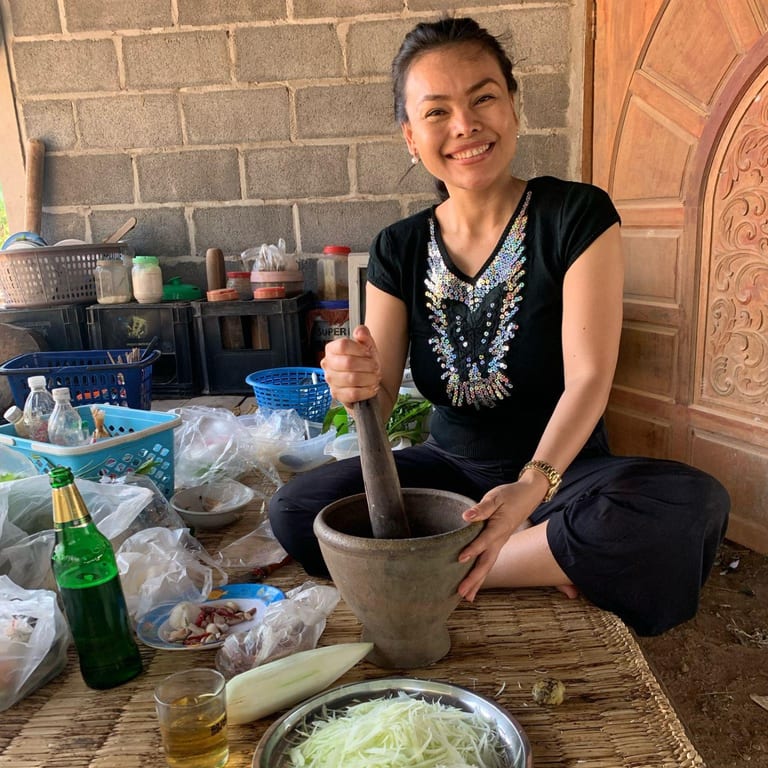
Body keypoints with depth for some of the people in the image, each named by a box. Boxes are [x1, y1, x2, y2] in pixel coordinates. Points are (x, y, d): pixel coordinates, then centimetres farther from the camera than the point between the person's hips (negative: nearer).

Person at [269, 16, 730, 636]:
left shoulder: (578, 215, -9)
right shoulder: (399, 250, 0)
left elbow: (589, 378, -18)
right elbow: (382, 397, -5)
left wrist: (533, 484, -36)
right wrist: (358, 384, -31)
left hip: (564, 467, -2)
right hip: (449, 467, 3)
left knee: (693, 505, -32)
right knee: (294, 511, -18)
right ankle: (543, 564, -14)